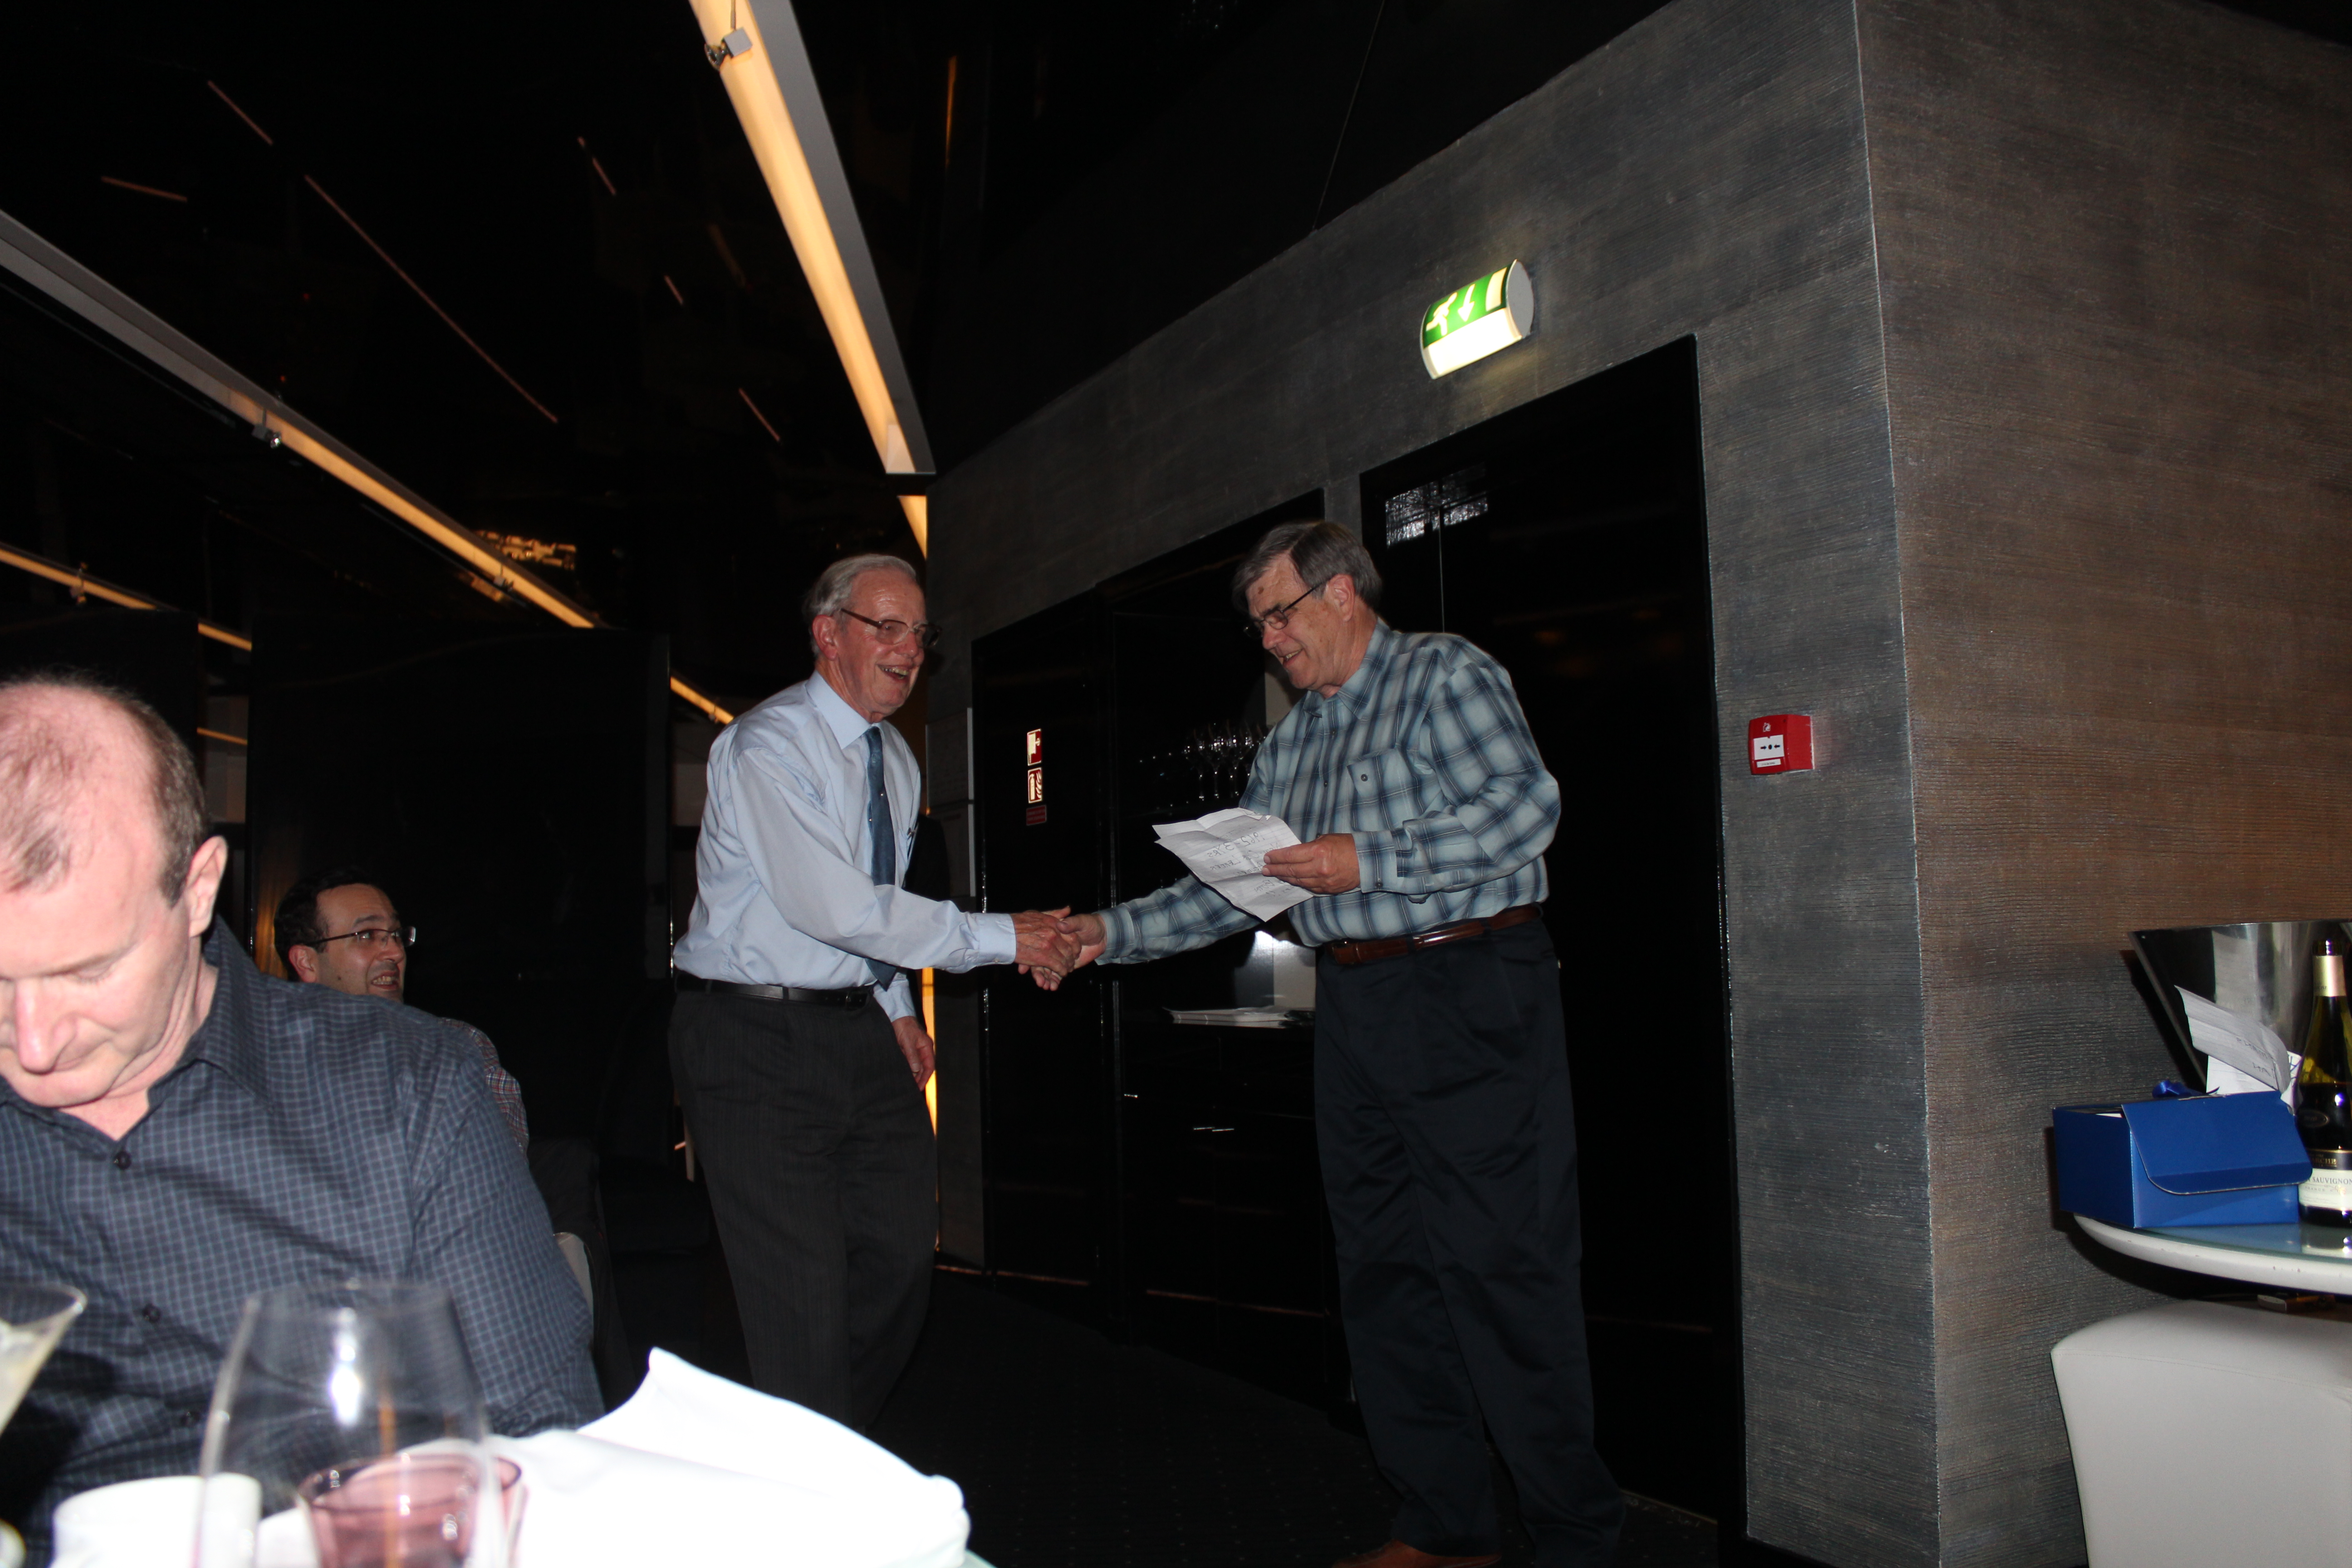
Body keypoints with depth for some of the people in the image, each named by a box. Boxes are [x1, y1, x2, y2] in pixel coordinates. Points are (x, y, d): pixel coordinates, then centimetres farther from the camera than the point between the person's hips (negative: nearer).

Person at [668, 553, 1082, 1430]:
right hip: (758, 1038, -8)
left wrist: (897, 1010, 11)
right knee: (802, 1292, -7)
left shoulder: (897, 762, 13)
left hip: (862, 1030, 8)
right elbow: (833, 906, -24)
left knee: (903, 1254, 8)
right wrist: (1001, 939, -20)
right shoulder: (767, 747, -14)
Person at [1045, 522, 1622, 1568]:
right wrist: (1110, 933, 11)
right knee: (1384, 1267, 9)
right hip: (1352, 1010, 8)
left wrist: (1368, 861, -17)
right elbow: (1228, 890, 19)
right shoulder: (1289, 748, 20)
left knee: (1504, 1264, -5)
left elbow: (1525, 805, -15)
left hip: (1471, 992, -7)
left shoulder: (1444, 675, -1)